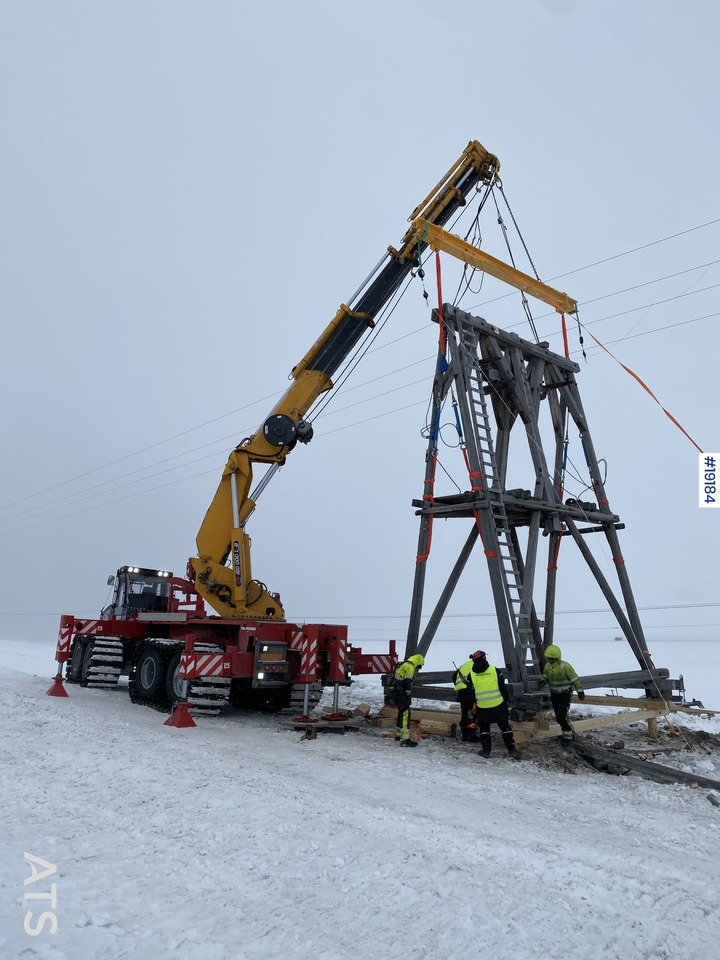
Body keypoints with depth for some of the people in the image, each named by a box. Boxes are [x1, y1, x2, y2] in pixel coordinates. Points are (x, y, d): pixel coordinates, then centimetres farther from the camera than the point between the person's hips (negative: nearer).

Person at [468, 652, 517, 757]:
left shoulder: (471, 674, -1)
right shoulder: (494, 670, -3)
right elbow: (503, 688, 1)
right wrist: (507, 701, 12)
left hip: (482, 708, 0)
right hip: (498, 705, 0)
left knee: (483, 728, 15)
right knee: (505, 726, 14)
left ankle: (485, 750, 11)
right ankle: (511, 749, 18)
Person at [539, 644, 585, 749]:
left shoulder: (565, 666, -22)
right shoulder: (547, 666, -3)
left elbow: (575, 679, -15)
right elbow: (545, 675, 16)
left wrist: (580, 691, -16)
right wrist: (543, 680, -4)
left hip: (565, 694, -6)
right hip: (554, 694, 6)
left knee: (563, 716, -15)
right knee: (558, 717, 10)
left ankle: (568, 737, -2)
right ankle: (570, 733, 29)